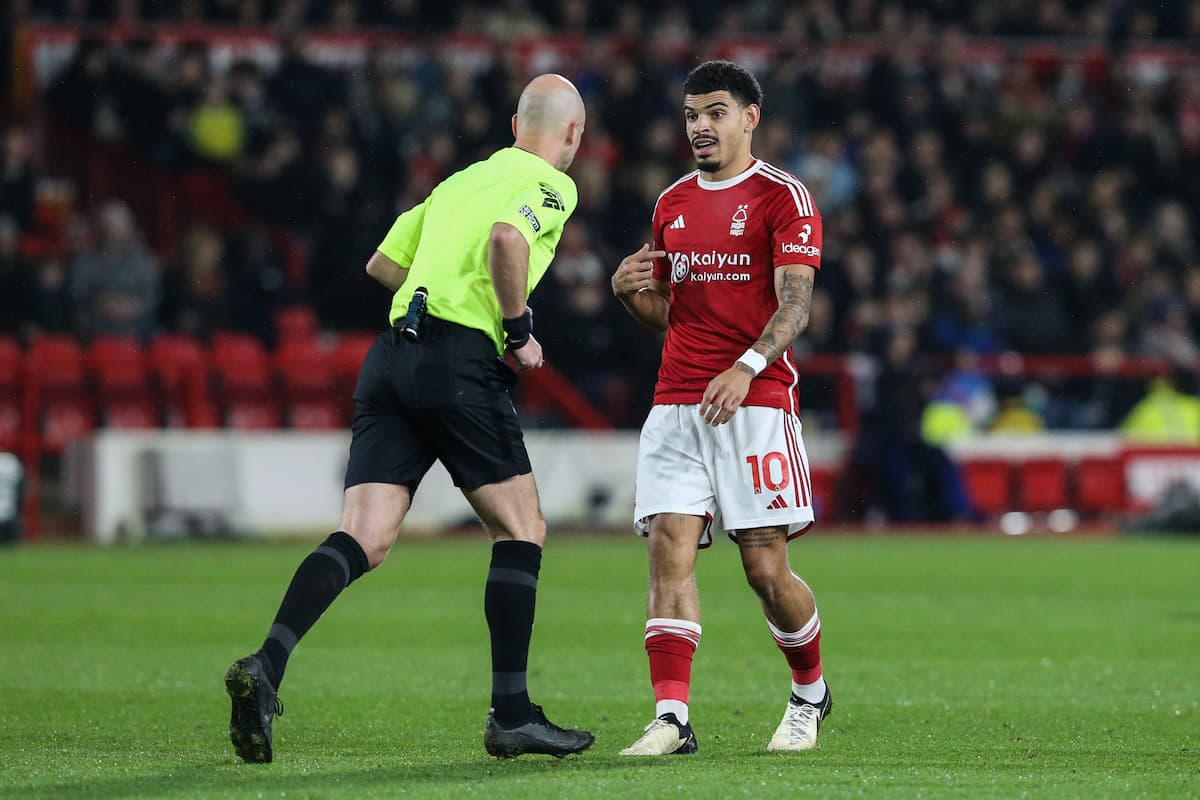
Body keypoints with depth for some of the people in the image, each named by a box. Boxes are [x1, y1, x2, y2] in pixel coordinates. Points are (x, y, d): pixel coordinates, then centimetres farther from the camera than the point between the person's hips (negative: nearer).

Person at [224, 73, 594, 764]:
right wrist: (518, 329, -8)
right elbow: (507, 237, -19)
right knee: (521, 528, 7)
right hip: (462, 361, -7)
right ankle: (511, 713, 5)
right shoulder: (552, 185, 3)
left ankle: (266, 665, -24)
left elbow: (382, 262, 29)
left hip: (394, 354, 7)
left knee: (364, 539, -3)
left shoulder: (459, 179, 26)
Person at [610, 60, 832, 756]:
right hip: (676, 404, 5)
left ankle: (810, 693, 21)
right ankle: (672, 718, -15)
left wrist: (745, 368, -28)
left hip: (757, 400, -5)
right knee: (669, 549, -11)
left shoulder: (783, 196, -2)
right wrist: (631, 291, 2)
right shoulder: (672, 204, 17)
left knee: (766, 568, -5)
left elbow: (795, 306, -12)